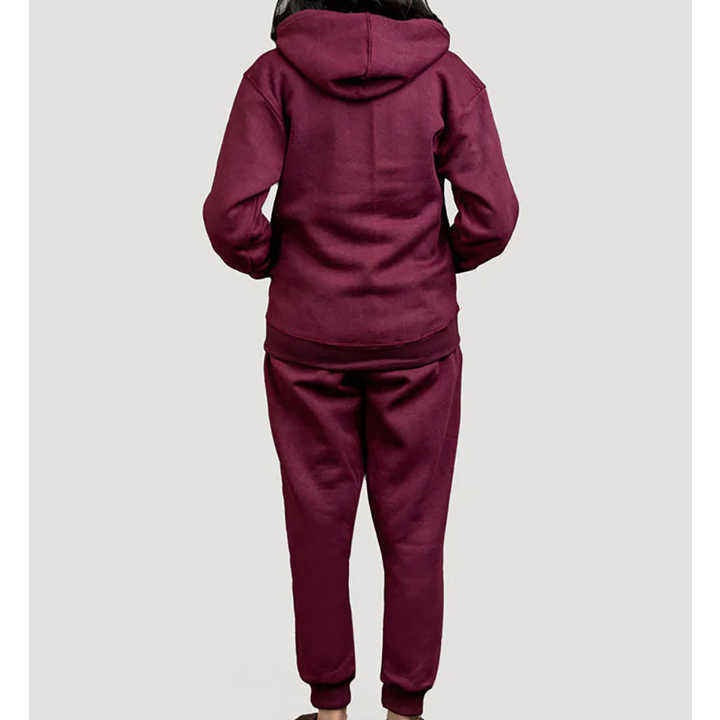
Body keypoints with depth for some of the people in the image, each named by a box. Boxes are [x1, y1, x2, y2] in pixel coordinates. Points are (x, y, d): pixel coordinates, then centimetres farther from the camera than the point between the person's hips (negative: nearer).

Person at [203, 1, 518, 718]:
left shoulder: (275, 74, -5)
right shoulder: (447, 75, -4)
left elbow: (230, 215, -13)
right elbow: (492, 214, -11)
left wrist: (275, 264, 8)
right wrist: (439, 263, 9)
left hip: (308, 336, 0)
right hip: (418, 337, 0)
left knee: (318, 525, 14)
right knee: (412, 532, 13)